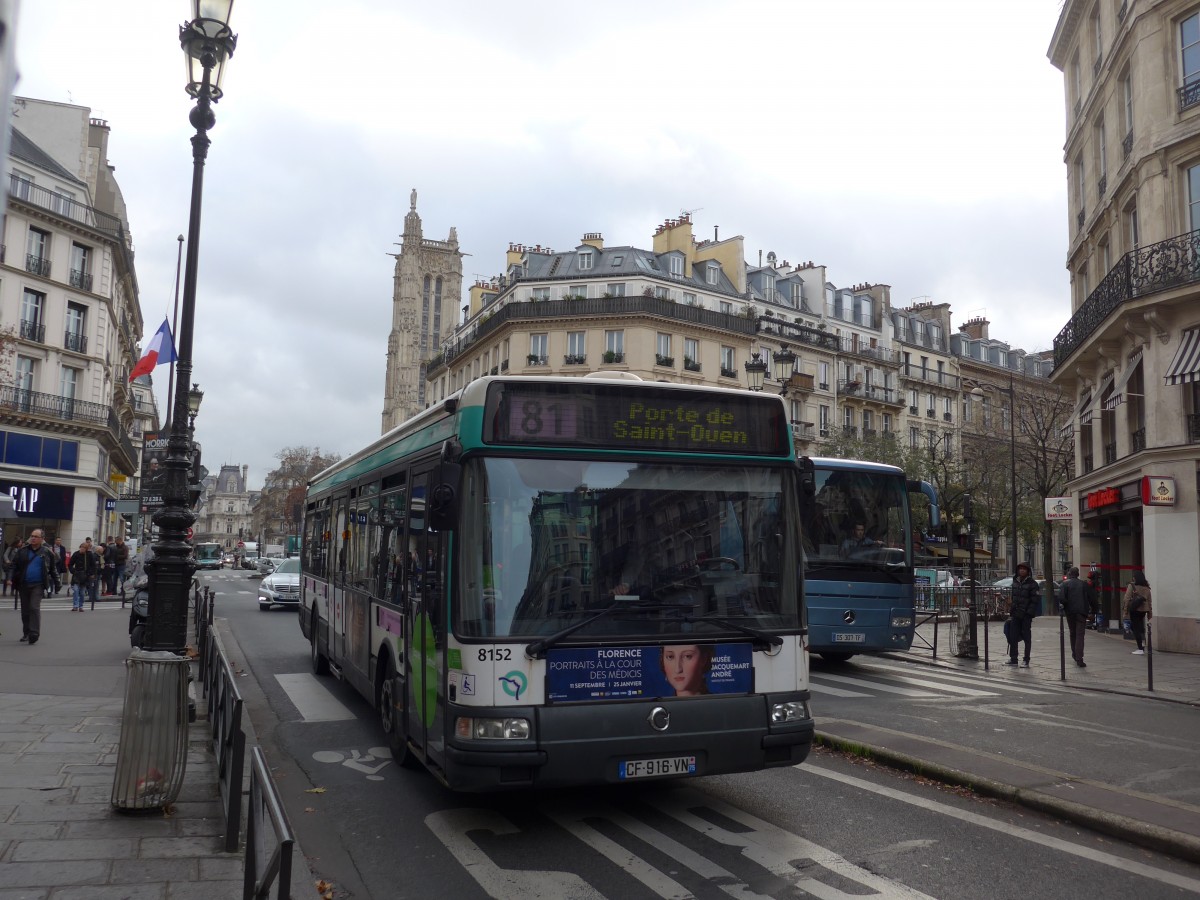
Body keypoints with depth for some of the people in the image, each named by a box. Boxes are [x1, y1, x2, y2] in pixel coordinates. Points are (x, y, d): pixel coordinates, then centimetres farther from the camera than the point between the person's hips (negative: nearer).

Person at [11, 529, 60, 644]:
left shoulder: (47, 552, 0)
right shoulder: (22, 551, 5)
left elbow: (53, 569, 6)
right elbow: (15, 566, 7)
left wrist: (56, 583, 4)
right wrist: (14, 582, 0)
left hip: (38, 585, -3)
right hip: (23, 585, 3)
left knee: (34, 608, -13)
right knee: (25, 610, 11)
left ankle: (34, 634, -12)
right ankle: (26, 633, 24)